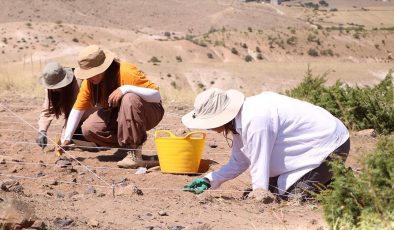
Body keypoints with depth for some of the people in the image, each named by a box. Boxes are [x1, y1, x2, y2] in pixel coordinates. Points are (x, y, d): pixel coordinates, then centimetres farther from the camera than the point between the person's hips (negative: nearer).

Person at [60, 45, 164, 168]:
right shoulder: (88, 82, -9)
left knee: (129, 99, -38)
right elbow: (77, 109, -6)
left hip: (148, 113, -6)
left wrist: (126, 89, -42)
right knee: (88, 128, -17)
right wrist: (66, 138, -14)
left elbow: (157, 96, -30)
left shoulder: (126, 72, -27)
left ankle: (135, 152, -31)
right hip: (120, 116, 6)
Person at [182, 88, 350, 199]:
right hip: (313, 146, 10)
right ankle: (325, 178, 21)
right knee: (274, 188, 10)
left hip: (330, 145, -10)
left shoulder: (254, 119, -31)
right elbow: (239, 162, 7)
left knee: (292, 197, -15)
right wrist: (211, 180, -2)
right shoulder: (239, 119, -1)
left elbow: (259, 164, -26)